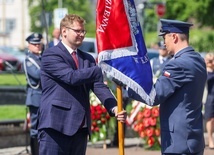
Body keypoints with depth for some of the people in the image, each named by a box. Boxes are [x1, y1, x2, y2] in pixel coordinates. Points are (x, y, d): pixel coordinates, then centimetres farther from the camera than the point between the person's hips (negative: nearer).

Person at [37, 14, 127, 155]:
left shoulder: (87, 59, 17)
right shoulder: (51, 55, -3)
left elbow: (99, 86, 6)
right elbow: (72, 77, -17)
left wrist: (114, 108, -11)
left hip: (80, 127, 7)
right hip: (56, 125, -7)